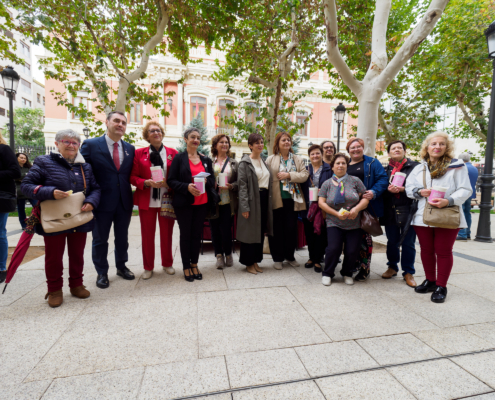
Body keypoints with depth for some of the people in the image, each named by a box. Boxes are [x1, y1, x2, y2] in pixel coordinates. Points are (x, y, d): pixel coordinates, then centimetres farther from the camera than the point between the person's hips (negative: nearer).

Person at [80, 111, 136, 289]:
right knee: (100, 239, 11)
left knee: (122, 238, 16)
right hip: (102, 201, -3)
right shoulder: (91, 145, -3)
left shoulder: (130, 148, 8)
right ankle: (102, 273, 28)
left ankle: (121, 267, 34)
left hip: (125, 202, 3)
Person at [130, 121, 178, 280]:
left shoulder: (173, 153, 4)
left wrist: (168, 183, -14)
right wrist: (147, 182, -15)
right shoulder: (139, 153, 5)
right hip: (146, 200, 0)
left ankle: (167, 264, 29)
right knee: (147, 234, 8)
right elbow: (133, 177, 3)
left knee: (167, 234, 9)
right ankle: (148, 267, 26)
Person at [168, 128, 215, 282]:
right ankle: (186, 267, 19)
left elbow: (212, 180, 11)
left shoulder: (205, 159, 12)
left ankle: (194, 265, 23)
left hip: (202, 203, 3)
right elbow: (171, 181, -6)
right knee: (185, 234, 6)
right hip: (184, 203, -3)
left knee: (197, 234, 9)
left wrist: (205, 182, -11)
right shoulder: (179, 158, 0)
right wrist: (187, 187, -21)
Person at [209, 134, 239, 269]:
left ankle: (228, 253, 22)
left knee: (225, 229, -2)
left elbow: (239, 182, 6)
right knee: (215, 230, 5)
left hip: (227, 202, 0)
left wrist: (231, 186, -12)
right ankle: (219, 255, 22)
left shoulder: (234, 163, 10)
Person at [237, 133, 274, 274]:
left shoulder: (264, 161, 14)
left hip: (264, 199, 7)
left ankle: (255, 261, 26)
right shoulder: (245, 163, -7)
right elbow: (242, 185, -13)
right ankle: (248, 263, 18)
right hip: (252, 200, -7)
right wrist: (244, 207, -19)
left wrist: (269, 201, 9)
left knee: (261, 231, 12)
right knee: (250, 232, 3)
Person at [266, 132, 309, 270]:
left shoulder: (298, 159, 11)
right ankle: (277, 258, 18)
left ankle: (290, 256, 25)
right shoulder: (270, 159, 5)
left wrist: (289, 175, -14)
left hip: (292, 199, 2)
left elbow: (305, 175, -2)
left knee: (291, 228, 8)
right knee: (277, 229, 4)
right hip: (276, 200, -2)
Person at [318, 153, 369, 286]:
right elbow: (321, 202, -1)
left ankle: (347, 273, 26)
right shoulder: (327, 183, 6)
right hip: (334, 223, -1)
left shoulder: (355, 181, 5)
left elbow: (365, 198, 3)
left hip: (354, 224, 1)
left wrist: (357, 208, -17)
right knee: (333, 248, -15)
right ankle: (327, 274, 12)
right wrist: (337, 213, -13)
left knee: (352, 251, -4)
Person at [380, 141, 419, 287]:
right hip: (390, 211, 3)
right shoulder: (386, 169, 10)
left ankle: (408, 272, 21)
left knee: (408, 243, 5)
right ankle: (392, 267, 32)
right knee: (392, 241, 13)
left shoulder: (414, 166, 1)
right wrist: (388, 189, -12)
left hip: (408, 210, -2)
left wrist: (403, 189, -17)